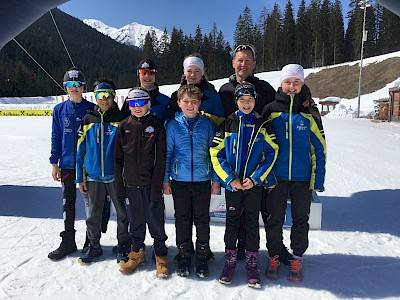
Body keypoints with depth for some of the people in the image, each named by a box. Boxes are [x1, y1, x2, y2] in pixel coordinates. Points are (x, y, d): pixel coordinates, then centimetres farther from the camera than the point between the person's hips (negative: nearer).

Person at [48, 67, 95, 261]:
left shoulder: (92, 110, -2)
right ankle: (68, 242, 22)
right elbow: (56, 138, 7)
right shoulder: (59, 110, 5)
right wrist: (54, 163, 3)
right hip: (67, 164, 3)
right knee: (68, 202, 10)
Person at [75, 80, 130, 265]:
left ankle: (123, 246, 24)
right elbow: (81, 150, 8)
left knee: (122, 213, 6)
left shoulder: (122, 119, -3)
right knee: (94, 214, 14)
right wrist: (80, 177, 6)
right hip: (93, 176, 3)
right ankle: (94, 246, 33)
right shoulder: (88, 120, 5)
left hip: (116, 176, -2)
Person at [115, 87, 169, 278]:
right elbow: (118, 158, 8)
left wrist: (157, 186, -12)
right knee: (135, 221, 14)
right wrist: (120, 185, 3)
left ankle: (160, 255, 21)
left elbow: (161, 159, -6)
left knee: (156, 220, 4)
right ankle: (137, 252, 32)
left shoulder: (156, 125, -3)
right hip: (131, 183, 3)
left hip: (151, 183, -3)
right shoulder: (124, 126, 6)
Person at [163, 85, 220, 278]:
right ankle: (184, 258, 25)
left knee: (202, 221, 7)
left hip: (203, 181, 0)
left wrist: (216, 180, 2)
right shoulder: (173, 125, 2)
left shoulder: (207, 124, 2)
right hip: (179, 182, 1)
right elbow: (167, 153, 6)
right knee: (182, 221, 10)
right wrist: (165, 180, 3)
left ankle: (202, 259, 23)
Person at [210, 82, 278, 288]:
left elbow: (271, 152, 0)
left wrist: (255, 178, -10)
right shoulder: (227, 125, 0)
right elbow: (216, 154, -1)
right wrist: (230, 179, -10)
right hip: (232, 184, 0)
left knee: (252, 223, 8)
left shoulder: (263, 125, 1)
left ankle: (252, 263, 21)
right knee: (232, 221, 9)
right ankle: (230, 261, 24)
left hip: (254, 184, 0)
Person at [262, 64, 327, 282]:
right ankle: (273, 258, 26)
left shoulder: (310, 113, 1)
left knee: (300, 219, 11)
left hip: (302, 177, 1)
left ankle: (297, 260, 28)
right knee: (274, 219, 9)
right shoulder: (270, 110, 0)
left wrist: (318, 179, -2)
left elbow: (319, 148, 3)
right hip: (276, 176, 0)